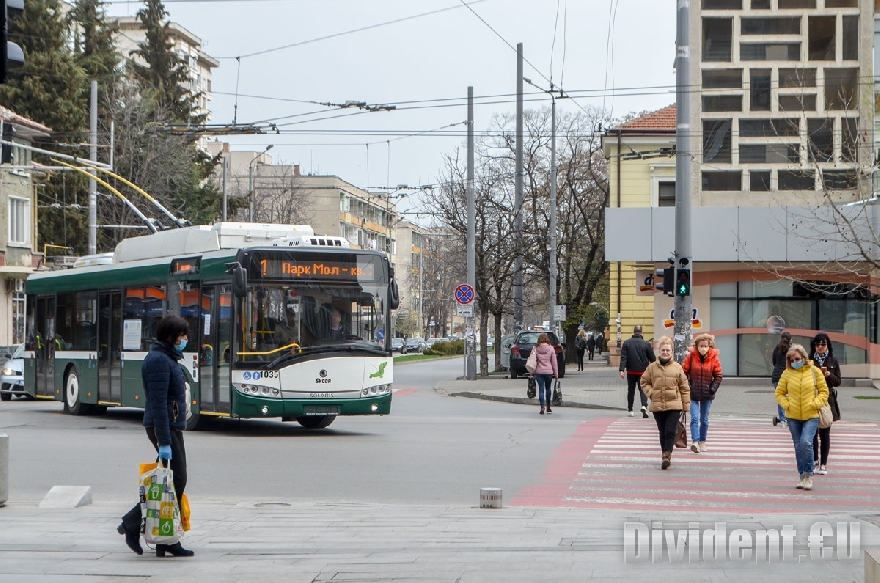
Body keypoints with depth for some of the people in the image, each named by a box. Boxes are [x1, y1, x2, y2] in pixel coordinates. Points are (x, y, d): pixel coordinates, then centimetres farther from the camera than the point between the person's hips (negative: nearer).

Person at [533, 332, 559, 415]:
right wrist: (556, 374, 6)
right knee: (548, 388, 17)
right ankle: (548, 407, 23)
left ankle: (542, 407, -8)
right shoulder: (551, 349, -3)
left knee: (541, 389, 2)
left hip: (539, 372, 0)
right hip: (549, 371, 0)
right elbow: (554, 362, 0)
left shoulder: (535, 349, -2)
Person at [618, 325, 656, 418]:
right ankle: (644, 406, -23)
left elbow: (623, 357, -7)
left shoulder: (626, 343, -1)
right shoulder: (646, 344, -3)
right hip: (642, 371, -1)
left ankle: (630, 409, 19)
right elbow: (652, 358, 3)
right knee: (642, 389, 0)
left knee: (631, 390, 13)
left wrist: (622, 370, -10)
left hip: (631, 371, 1)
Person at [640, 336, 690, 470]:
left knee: (670, 431, -12)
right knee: (663, 432, 10)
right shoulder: (652, 367, 5)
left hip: (674, 405, -2)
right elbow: (644, 381, 17)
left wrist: (686, 405, 7)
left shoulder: (677, 368, 3)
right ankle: (666, 456, 20)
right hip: (657, 406, 2)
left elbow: (684, 387, 8)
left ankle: (667, 455, -14)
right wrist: (650, 393, 1)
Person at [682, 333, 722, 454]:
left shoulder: (714, 358, -2)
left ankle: (702, 442, 24)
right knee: (694, 418, -13)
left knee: (704, 420, 12)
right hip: (693, 393, -2)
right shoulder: (691, 357, -5)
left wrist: (713, 388, -8)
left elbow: (718, 375, 3)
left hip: (707, 394, 2)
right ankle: (695, 442, -20)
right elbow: (684, 372, -1)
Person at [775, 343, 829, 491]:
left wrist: (815, 403, -10)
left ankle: (808, 475, -9)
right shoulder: (787, 373, 1)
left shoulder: (814, 372, -1)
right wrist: (786, 404, -7)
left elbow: (824, 391, 4)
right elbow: (779, 393, 10)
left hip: (811, 416, -3)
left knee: (806, 442, -20)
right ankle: (803, 476, 18)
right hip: (793, 417, 3)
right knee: (798, 447, 8)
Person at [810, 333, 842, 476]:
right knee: (812, 431, 4)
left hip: (827, 401, 0)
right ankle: (815, 459, 20)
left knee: (825, 433, 0)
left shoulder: (833, 362, 5)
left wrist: (829, 374, -13)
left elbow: (838, 382, 5)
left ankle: (823, 464, 4)